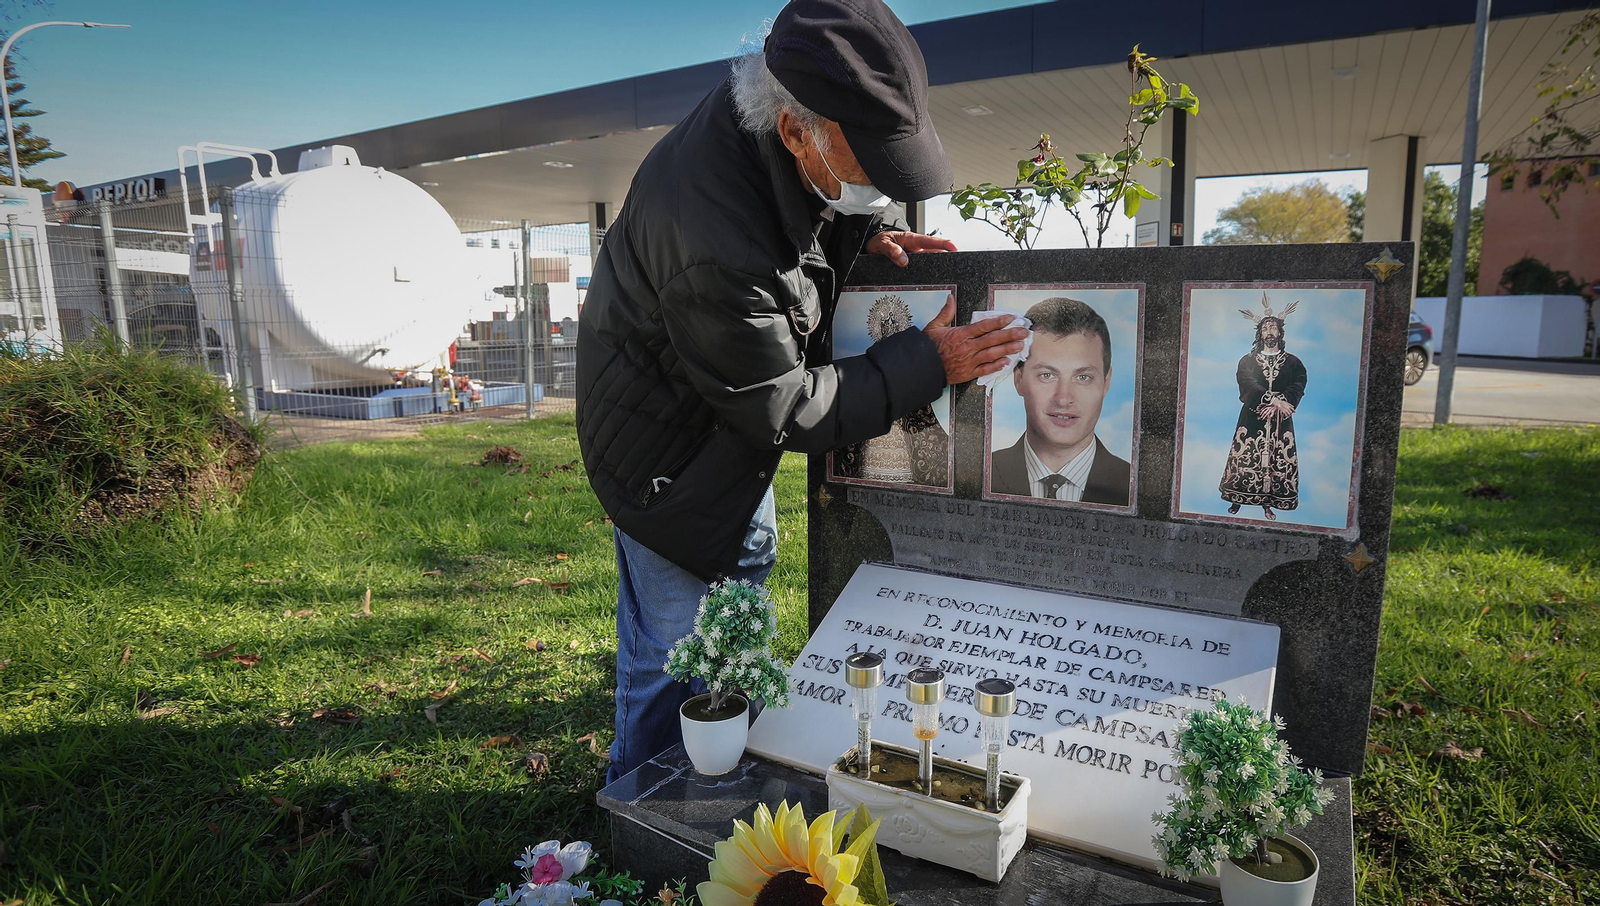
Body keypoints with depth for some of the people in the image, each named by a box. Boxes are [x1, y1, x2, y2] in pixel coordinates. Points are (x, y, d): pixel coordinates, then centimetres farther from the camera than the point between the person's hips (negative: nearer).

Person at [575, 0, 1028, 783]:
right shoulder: (716, 248, -42)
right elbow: (787, 411, -28)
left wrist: (863, 231, -12)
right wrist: (929, 364, -23)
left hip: (740, 408, 10)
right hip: (672, 441, -9)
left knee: (748, 571, 26)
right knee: (674, 650, 3)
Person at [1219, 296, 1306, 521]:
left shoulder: (1293, 363, 10)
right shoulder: (1247, 360, 8)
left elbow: (1298, 387, -4)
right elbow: (1247, 385, -9)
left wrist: (1278, 405, -21)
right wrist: (1273, 400, -22)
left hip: (1280, 420, 1)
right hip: (1251, 418, 0)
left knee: (1278, 461, -1)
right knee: (1245, 458, -2)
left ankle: (1268, 504, 7)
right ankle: (1237, 499, 7)